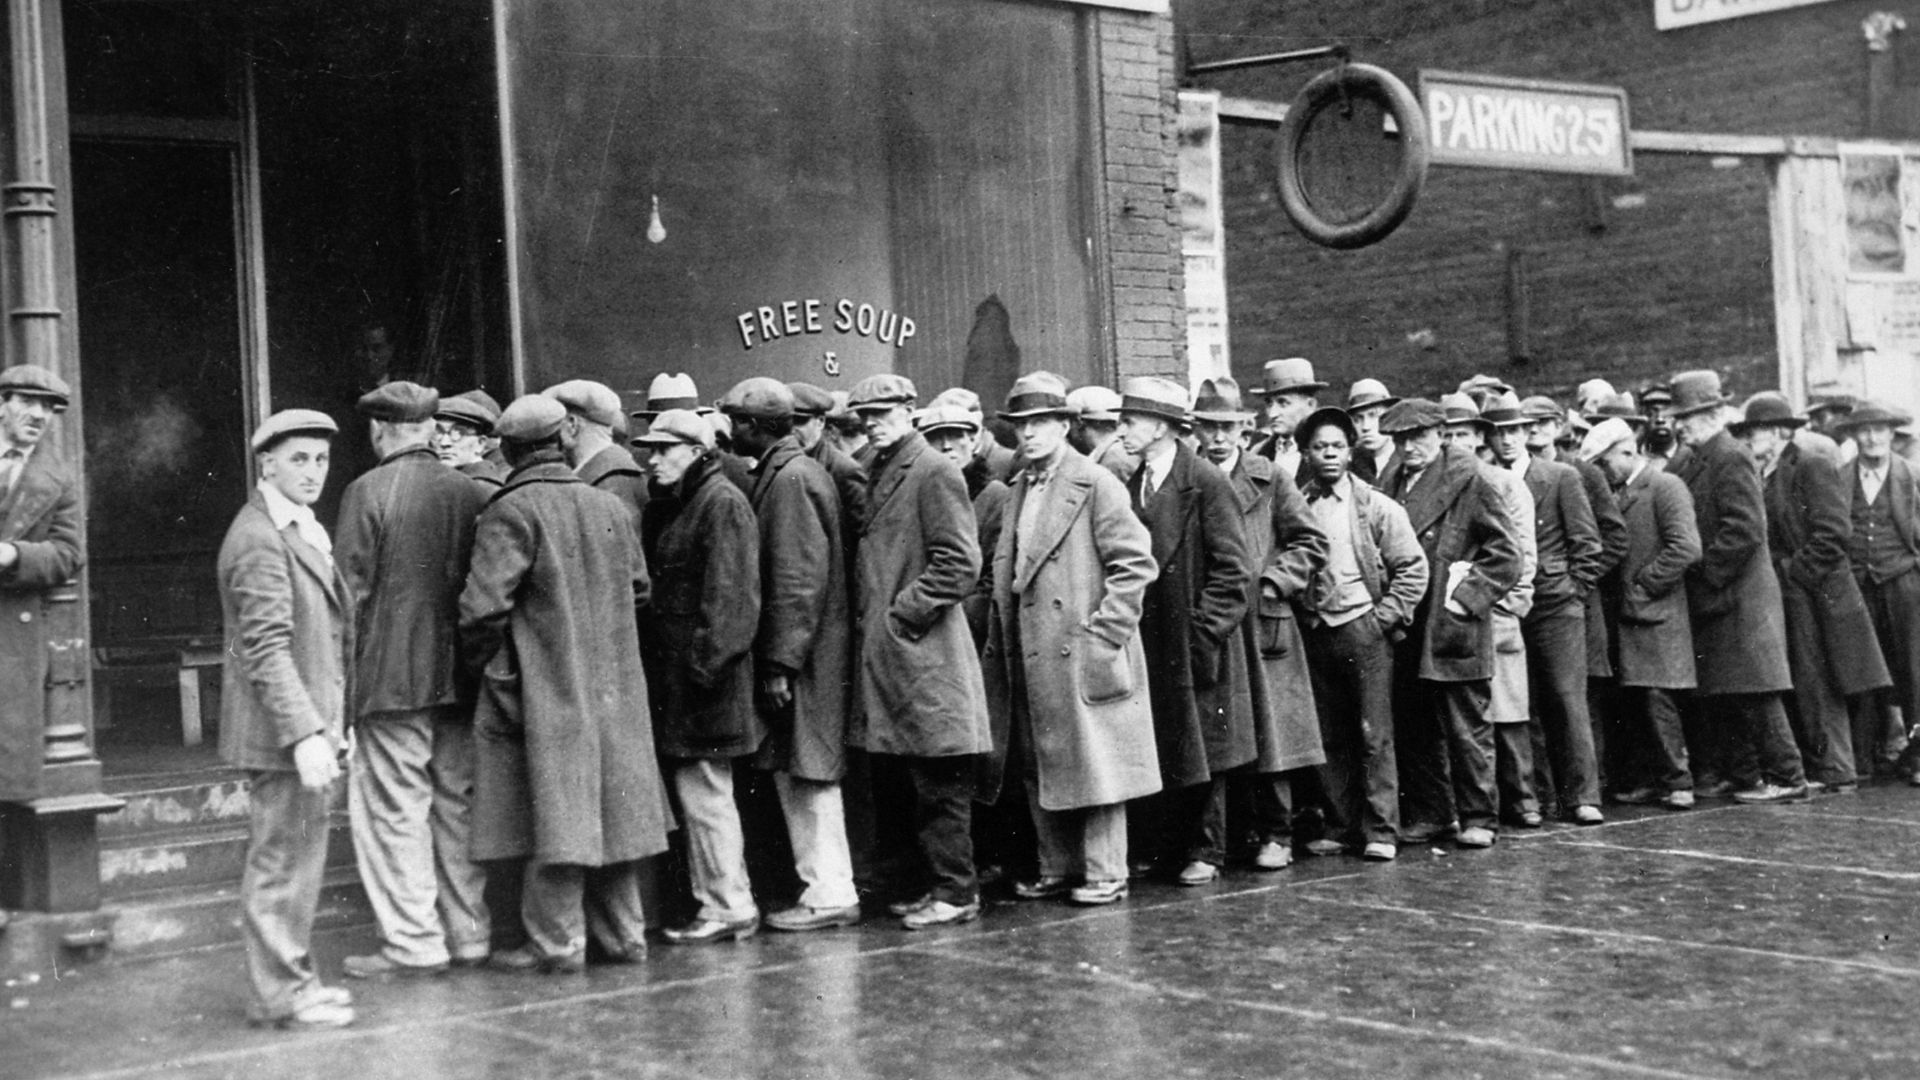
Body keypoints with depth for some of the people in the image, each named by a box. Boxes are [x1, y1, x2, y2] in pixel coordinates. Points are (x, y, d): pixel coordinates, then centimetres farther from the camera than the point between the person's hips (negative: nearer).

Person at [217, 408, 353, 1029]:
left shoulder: (304, 530, 17)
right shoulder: (258, 540, -16)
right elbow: (266, 648, -22)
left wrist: (333, 724, 21)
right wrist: (303, 733, -27)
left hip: (310, 727, 10)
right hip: (282, 730, -10)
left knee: (298, 858, 16)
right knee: (281, 860, -3)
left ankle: (291, 979, 26)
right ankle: (279, 995, 4)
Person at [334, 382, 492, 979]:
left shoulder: (368, 492, -8)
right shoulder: (471, 493, 5)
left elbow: (351, 590, -9)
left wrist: (343, 676, -1)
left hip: (392, 677, -5)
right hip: (459, 677, 5)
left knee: (393, 807, 1)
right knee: (456, 805, 13)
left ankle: (413, 942, 1)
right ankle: (469, 933, 18)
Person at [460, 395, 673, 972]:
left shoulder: (510, 512, -14)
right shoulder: (611, 506, 6)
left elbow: (484, 605, -19)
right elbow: (639, 587, 15)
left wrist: (480, 661, -3)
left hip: (542, 689, -6)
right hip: (612, 685, 6)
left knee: (553, 812, -1)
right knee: (610, 806, 13)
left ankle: (557, 942, 3)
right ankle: (623, 934, 20)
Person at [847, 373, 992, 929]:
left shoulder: (933, 472, -10)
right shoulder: (879, 472, 16)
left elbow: (961, 564, -16)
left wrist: (901, 613, -14)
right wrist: (869, 615, 12)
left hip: (924, 650, -9)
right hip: (887, 653, 9)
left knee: (940, 781, -3)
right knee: (916, 780, 13)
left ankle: (955, 892, 2)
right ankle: (933, 879, 21)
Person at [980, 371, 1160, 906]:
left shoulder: (1096, 484, -7)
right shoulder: (1018, 489, 15)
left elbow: (1135, 563, -11)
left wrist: (1103, 632, -15)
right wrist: (1001, 643, 12)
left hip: (1082, 655, -7)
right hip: (1029, 657, 7)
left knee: (1094, 761, -1)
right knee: (1038, 768, 11)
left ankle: (1104, 873, 7)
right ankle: (1058, 867, 22)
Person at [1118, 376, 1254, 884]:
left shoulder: (1207, 484, -10)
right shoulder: (1131, 487, 9)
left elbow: (1233, 569, -11)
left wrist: (1204, 630, -15)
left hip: (1193, 643, -5)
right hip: (1144, 641, 6)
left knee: (1201, 746, 4)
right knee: (1152, 750, 8)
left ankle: (1204, 851, 13)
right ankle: (1155, 847, 17)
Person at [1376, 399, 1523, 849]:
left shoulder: (1468, 481, -5)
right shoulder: (1390, 483, 11)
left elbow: (1506, 553, -6)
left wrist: (1466, 597, -12)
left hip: (1452, 627, -5)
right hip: (1403, 627, 6)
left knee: (1466, 725, 1)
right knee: (1413, 729, 9)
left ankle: (1478, 817, 9)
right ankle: (1429, 814, 19)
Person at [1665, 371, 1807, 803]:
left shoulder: (1731, 459, -13)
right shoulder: (1689, 462, 14)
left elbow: (1745, 530, -20)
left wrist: (1705, 572, -17)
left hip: (1738, 596, -9)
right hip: (1708, 600, 9)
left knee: (1753, 695, -5)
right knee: (1714, 698, 11)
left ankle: (1785, 777, 2)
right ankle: (1737, 775, 18)